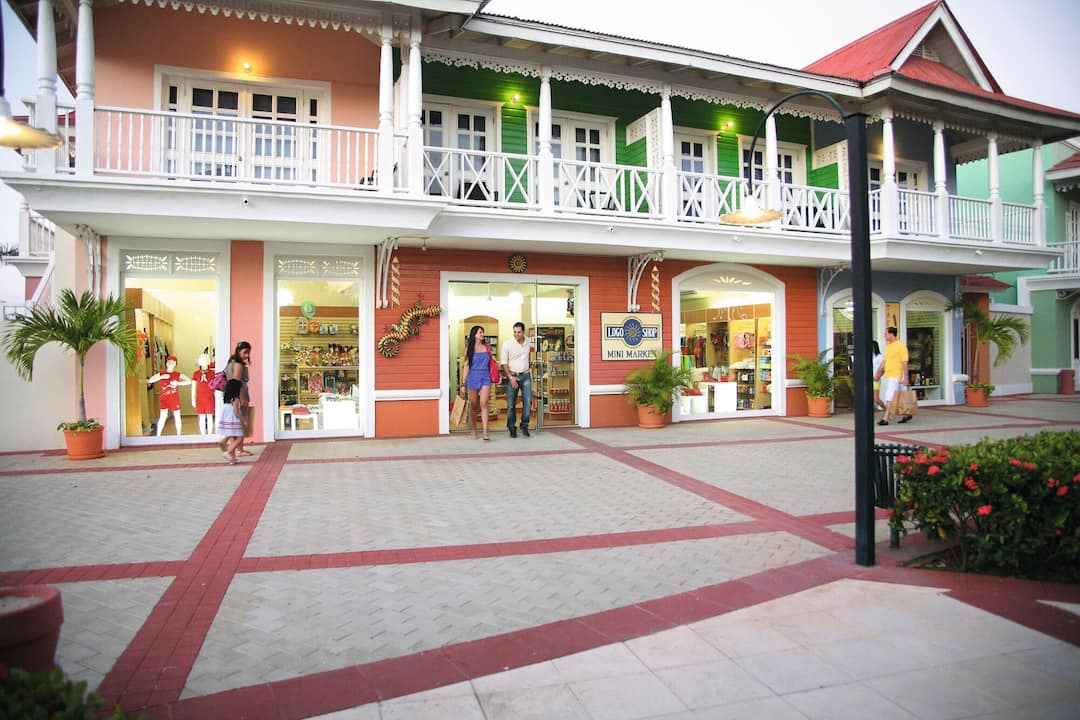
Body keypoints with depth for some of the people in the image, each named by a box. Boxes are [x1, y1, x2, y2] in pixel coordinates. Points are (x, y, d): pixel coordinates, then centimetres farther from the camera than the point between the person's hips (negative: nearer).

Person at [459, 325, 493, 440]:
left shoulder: (487, 347, 9)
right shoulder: (469, 348, 5)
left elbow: (490, 362, 15)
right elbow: (466, 365, 5)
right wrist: (464, 383, 1)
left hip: (485, 377, 0)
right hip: (473, 377, 0)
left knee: (483, 404, -11)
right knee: (473, 406, 8)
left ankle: (485, 432, -16)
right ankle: (474, 430, 23)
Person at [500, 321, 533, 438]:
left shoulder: (528, 342, 4)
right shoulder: (507, 344, -8)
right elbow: (504, 363, -6)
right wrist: (511, 377, -14)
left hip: (525, 376, 3)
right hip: (512, 376, -2)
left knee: (528, 401, -8)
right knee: (511, 404, 1)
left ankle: (524, 426, 5)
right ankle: (512, 428, 13)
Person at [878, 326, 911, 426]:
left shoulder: (901, 346, -11)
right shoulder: (888, 346, 14)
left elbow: (905, 363, -13)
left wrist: (906, 378, -15)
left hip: (895, 376, -8)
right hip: (887, 376, 8)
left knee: (890, 398, -11)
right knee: (898, 398, 15)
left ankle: (885, 419, -11)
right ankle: (906, 414, 27)